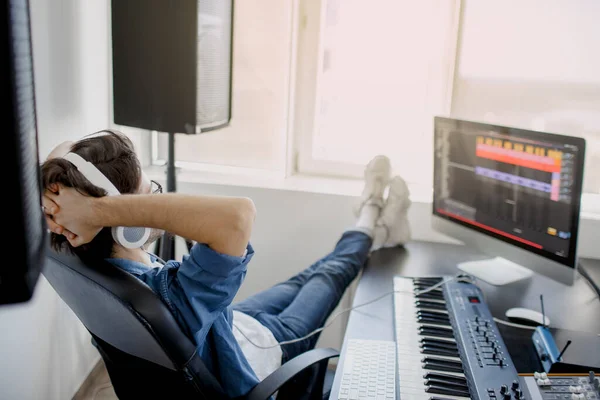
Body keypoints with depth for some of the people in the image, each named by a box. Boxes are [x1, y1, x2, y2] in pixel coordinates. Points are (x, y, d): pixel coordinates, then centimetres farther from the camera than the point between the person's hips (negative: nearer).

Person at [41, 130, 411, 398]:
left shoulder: (91, 265, -25)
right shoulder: (163, 295, -49)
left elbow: (60, 159, -13)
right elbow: (239, 215, -66)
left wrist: (53, 199, -36)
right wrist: (101, 210, -62)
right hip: (268, 347, -6)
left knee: (304, 279, 25)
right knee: (330, 275, 16)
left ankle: (373, 232, 49)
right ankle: (369, 226, 47)